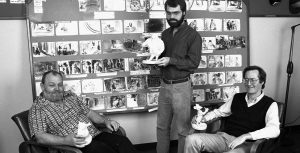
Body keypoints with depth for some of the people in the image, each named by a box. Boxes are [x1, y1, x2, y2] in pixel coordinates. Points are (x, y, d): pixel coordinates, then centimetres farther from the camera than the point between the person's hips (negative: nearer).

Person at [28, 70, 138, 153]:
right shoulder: (37, 109, 0)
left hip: (95, 134, 6)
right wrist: (65, 140, -27)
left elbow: (89, 112, 24)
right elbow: (40, 137, -11)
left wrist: (105, 121, 7)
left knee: (123, 141, -18)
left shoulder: (71, 96, 18)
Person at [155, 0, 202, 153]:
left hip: (181, 86, -5)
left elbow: (193, 63, -13)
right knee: (162, 126, 14)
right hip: (164, 85, 6)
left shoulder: (193, 35, -6)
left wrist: (171, 61, -21)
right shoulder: (165, 34, 12)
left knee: (183, 129, 3)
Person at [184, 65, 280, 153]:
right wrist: (202, 118, 5)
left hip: (245, 145, -5)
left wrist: (245, 136, -29)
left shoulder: (270, 104, -1)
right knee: (191, 139, -19)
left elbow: (274, 130, -17)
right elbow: (218, 112, 26)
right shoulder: (237, 98, 15)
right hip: (224, 137, 5)